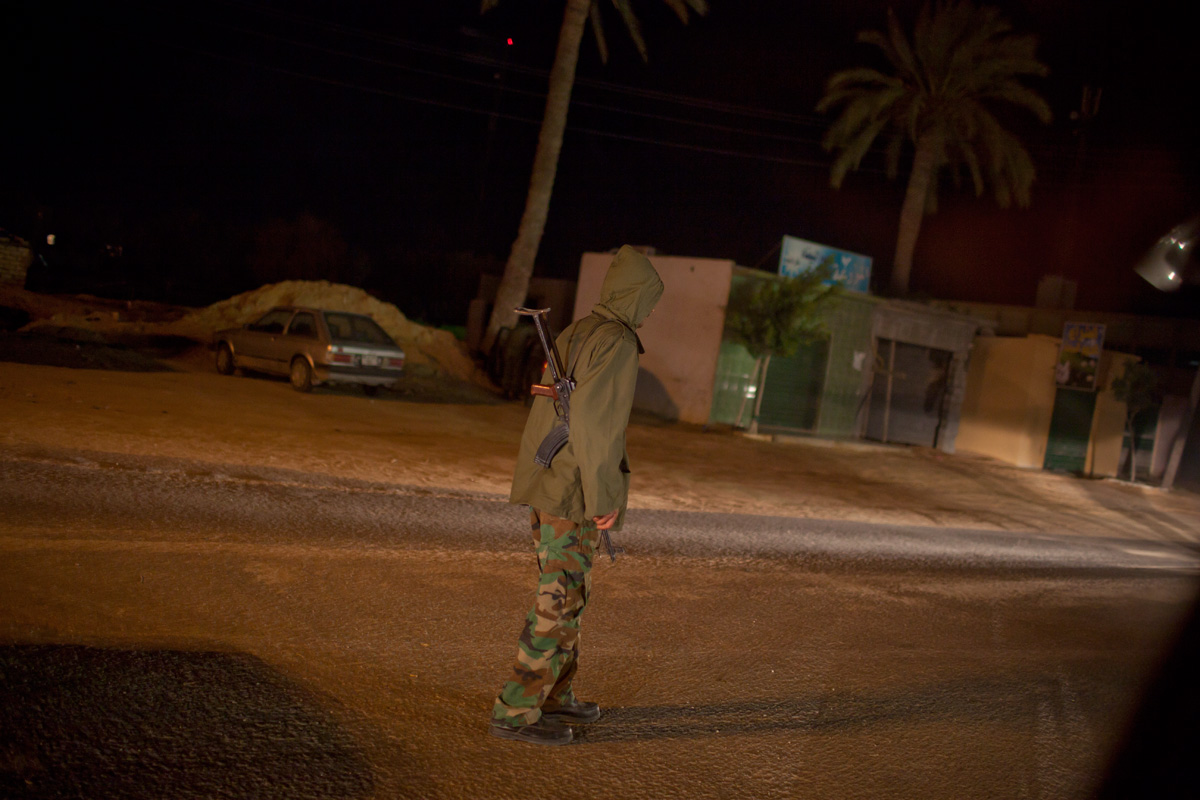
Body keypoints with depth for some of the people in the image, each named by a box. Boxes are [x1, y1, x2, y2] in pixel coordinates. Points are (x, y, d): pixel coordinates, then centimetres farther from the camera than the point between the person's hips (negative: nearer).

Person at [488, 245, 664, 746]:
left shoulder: (574, 335, 13)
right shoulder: (617, 343, -14)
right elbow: (594, 422, -22)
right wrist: (603, 498, -18)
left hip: (546, 487, 9)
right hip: (575, 497, -9)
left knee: (565, 594, 19)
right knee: (559, 603, -2)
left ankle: (554, 695, 30)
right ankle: (516, 711, 4)